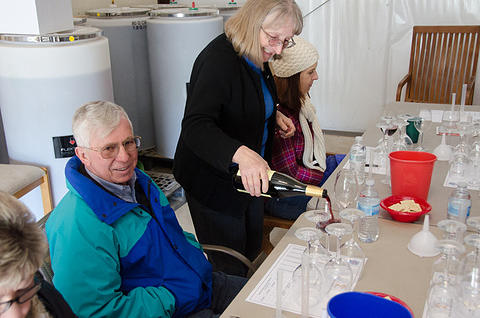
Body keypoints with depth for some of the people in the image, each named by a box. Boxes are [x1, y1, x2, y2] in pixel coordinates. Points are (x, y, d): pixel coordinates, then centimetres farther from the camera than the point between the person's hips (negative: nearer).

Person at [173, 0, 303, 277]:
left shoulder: (258, 57, 1)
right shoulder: (219, 59, -27)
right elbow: (195, 127, -40)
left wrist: (273, 114, 2)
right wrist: (241, 153, -55)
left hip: (251, 176, 9)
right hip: (214, 180, -9)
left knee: (252, 252, 24)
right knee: (229, 269, 6)